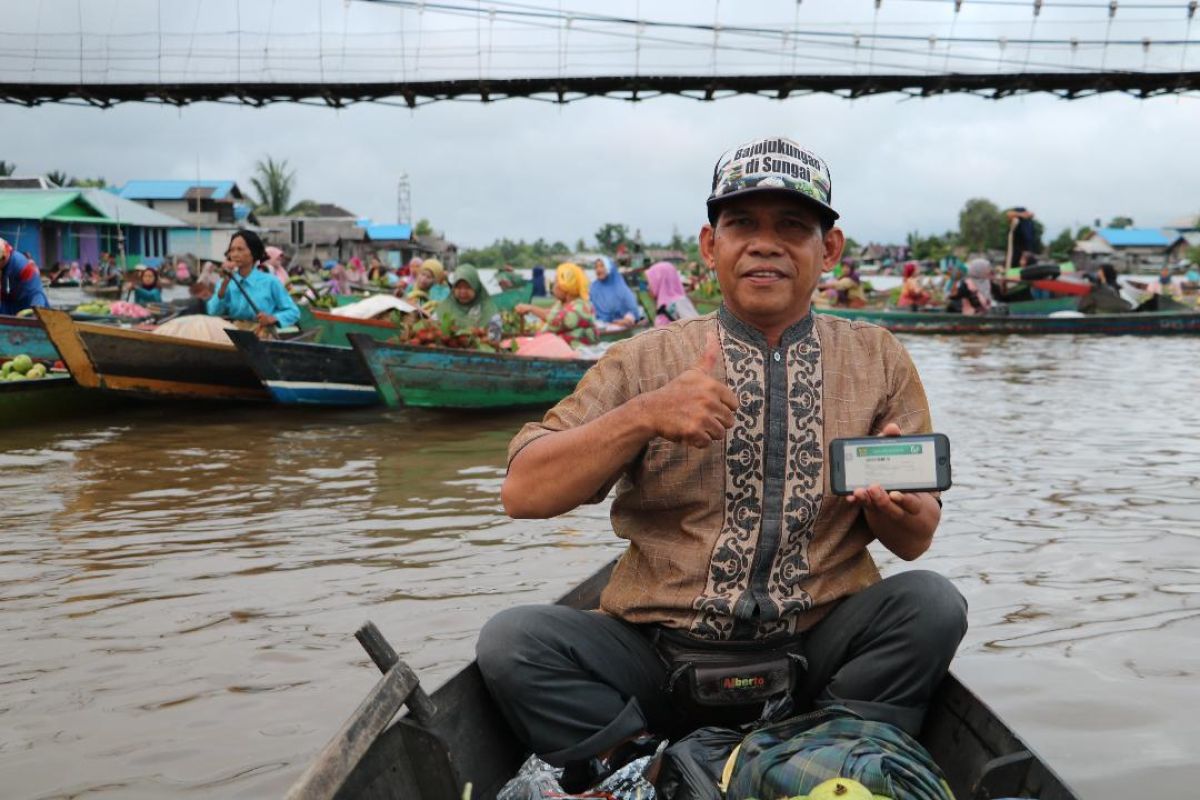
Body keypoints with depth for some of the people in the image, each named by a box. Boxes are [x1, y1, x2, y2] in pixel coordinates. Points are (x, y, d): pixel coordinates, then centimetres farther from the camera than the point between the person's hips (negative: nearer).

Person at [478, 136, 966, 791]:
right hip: (658, 657, 0)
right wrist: (642, 416, -20)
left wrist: (897, 505, -17)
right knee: (512, 640, -23)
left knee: (930, 602, -25)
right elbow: (522, 492, -6)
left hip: (817, 656, 1)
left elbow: (914, 541, 7)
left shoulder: (878, 361, 7)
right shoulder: (644, 361, 2)